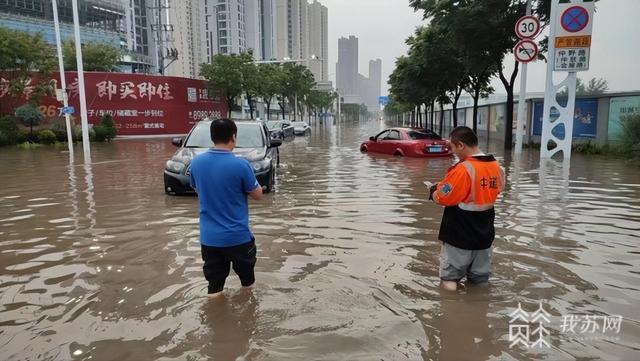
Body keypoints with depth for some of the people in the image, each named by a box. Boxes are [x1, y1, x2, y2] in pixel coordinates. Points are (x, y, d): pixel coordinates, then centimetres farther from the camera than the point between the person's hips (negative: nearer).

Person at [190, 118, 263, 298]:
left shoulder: (196, 162, -4)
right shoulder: (240, 165, -19)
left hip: (208, 236, 4)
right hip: (237, 235, -3)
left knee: (214, 280, 14)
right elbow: (257, 195, -6)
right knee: (246, 274, 20)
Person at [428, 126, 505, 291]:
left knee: (450, 278, 8)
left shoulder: (463, 169, -22)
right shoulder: (496, 166, 0)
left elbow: (443, 197, -18)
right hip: (484, 231, 7)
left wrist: (434, 191, 5)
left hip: (459, 234, -7)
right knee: (480, 279, 21)